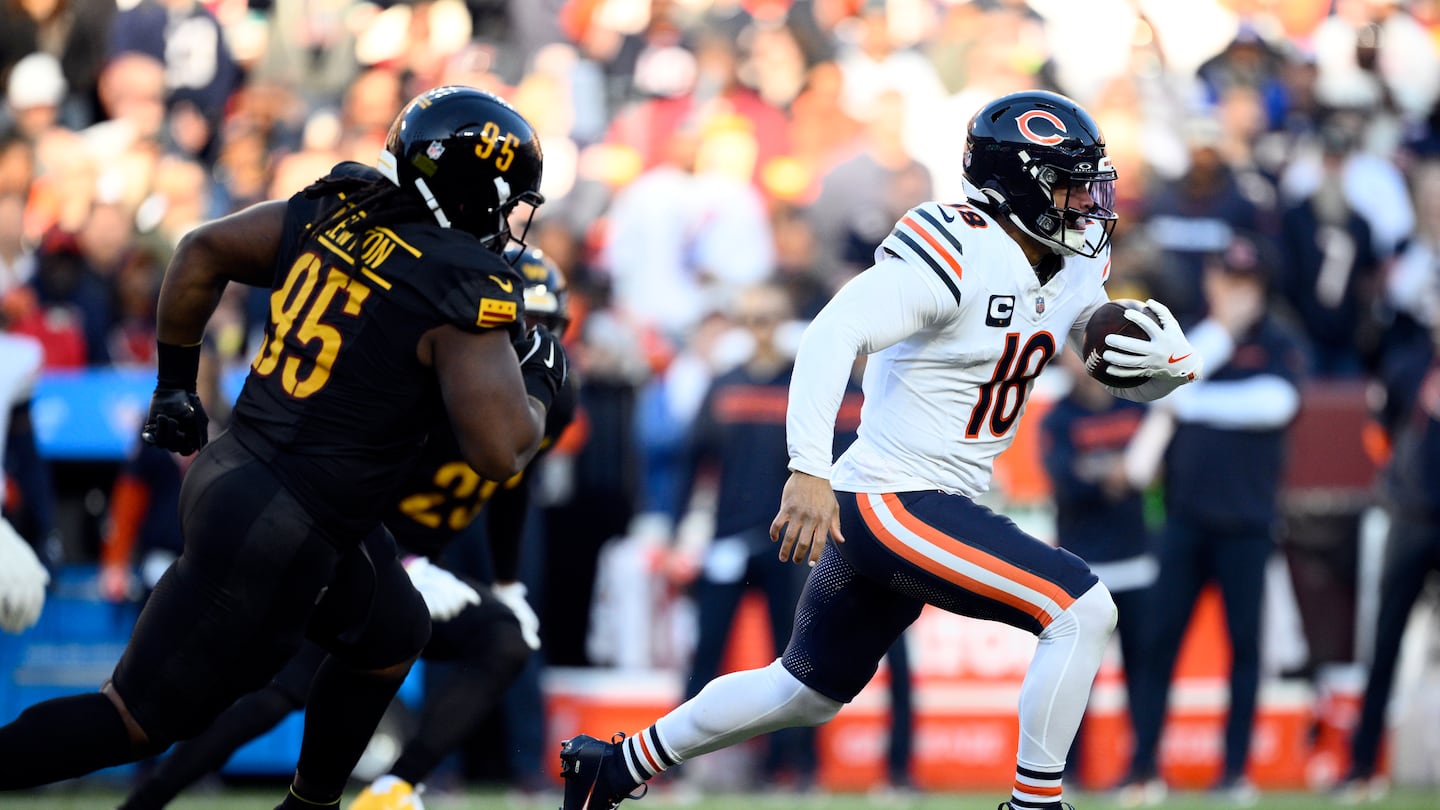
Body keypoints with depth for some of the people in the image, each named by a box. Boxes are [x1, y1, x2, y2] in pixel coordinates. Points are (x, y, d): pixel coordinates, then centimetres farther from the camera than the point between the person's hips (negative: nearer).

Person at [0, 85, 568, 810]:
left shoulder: (338, 209, 2)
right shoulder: (465, 291, -19)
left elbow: (202, 251, 11)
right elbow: (499, 451, -21)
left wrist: (175, 382, 22)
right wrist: (539, 379, 0)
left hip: (229, 474, 9)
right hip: (278, 533, -9)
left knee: (390, 640, 28)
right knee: (142, 718, 2)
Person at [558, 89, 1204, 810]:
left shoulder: (1068, 273, 8)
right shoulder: (957, 255, -19)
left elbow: (1141, 378, 15)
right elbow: (833, 334, -29)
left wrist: (1168, 359, -10)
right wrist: (809, 470, -38)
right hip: (892, 504, -10)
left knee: (807, 692, 21)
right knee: (1082, 610, -17)